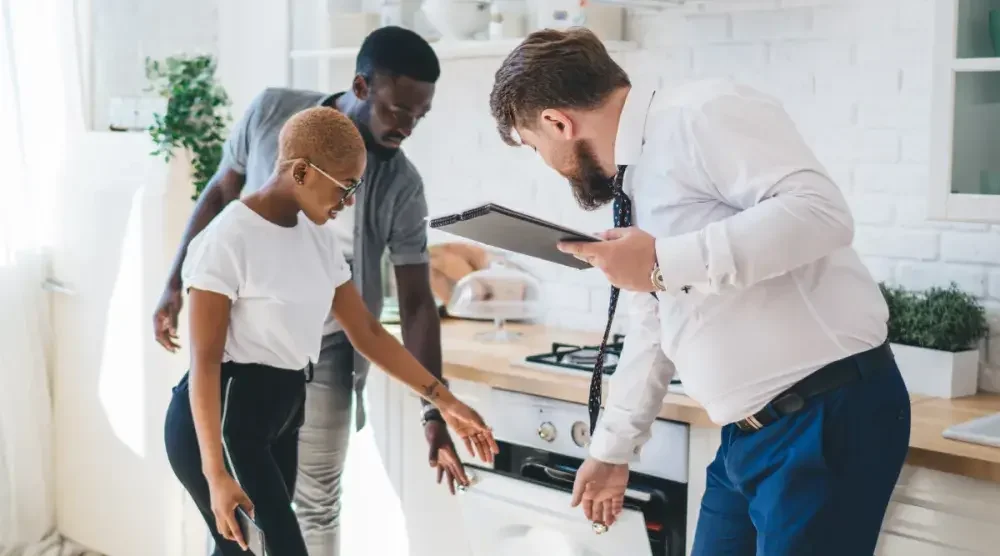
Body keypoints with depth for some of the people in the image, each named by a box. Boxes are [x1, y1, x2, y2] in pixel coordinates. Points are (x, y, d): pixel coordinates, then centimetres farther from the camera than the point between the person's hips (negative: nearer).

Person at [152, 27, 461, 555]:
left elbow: (416, 301, -12)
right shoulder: (272, 113, -12)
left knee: (316, 506, 8)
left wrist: (434, 410, -17)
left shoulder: (402, 187, -13)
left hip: (324, 357, 0)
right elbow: (220, 195, 3)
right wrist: (176, 283, 3)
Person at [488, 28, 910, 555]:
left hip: (829, 417, -9)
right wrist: (612, 451, 26)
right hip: (749, 432, 9)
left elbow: (819, 211, -27)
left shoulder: (705, 113, -14)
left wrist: (664, 264, -26)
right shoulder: (635, 183, 14)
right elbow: (651, 334, 22)